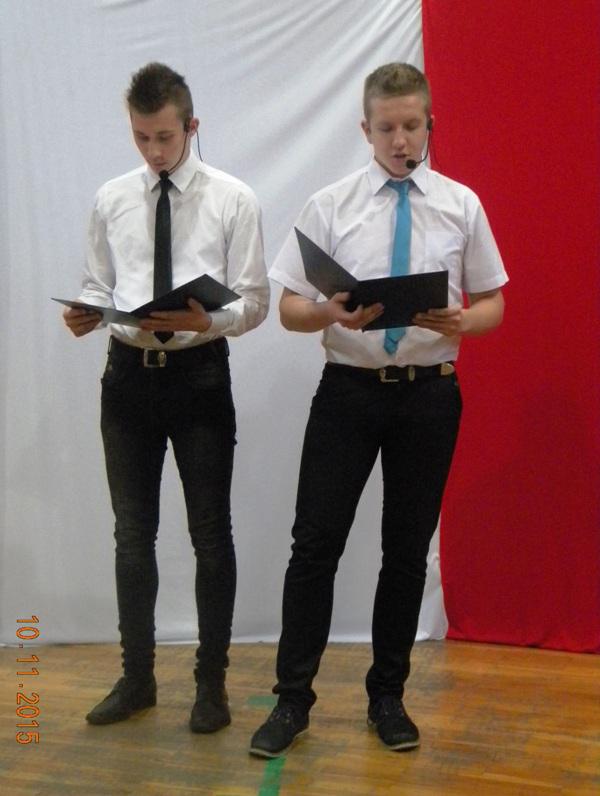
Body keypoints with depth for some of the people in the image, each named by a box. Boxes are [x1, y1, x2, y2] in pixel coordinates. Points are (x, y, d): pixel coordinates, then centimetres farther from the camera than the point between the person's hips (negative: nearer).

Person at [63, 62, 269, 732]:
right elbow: (99, 288, 10)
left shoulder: (232, 199, -3)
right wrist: (85, 315, -12)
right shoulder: (111, 199, 6)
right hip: (129, 371, 3)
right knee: (133, 533, 12)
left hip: (199, 372, -3)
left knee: (211, 533, 7)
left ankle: (212, 681, 24)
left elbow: (254, 301, -5)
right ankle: (137, 676, 29)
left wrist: (206, 320, -25)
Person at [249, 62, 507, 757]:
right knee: (316, 544, 0)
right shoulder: (329, 204, 0)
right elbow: (289, 308, 0)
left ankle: (387, 695, 26)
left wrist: (461, 321, -17)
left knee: (409, 548, 10)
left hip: (429, 392, 1)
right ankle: (293, 698, 14)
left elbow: (493, 304, 7)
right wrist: (332, 312, -23)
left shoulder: (460, 205, 3)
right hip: (349, 387, -1)